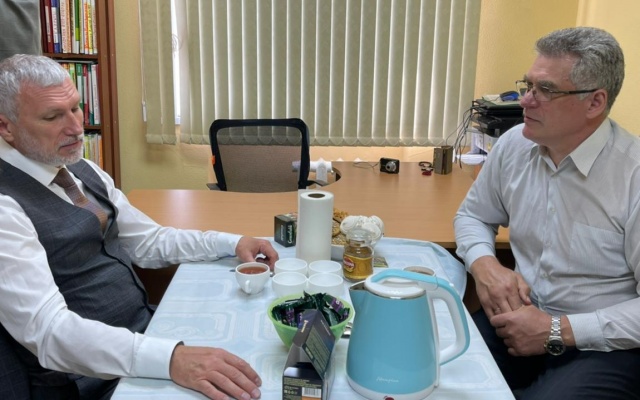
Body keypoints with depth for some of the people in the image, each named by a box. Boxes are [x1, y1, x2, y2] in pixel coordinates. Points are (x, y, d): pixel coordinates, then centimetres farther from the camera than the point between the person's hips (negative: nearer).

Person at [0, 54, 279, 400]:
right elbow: (49, 329, -28)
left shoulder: (83, 172, 7)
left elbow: (150, 241, 15)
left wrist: (231, 243, 2)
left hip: (146, 329, 8)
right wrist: (171, 358, -40)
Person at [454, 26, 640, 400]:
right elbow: (473, 215, 14)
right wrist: (484, 264, -7)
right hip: (521, 319, 5)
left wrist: (557, 331, -20)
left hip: (603, 344, -4)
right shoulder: (513, 145, -1)